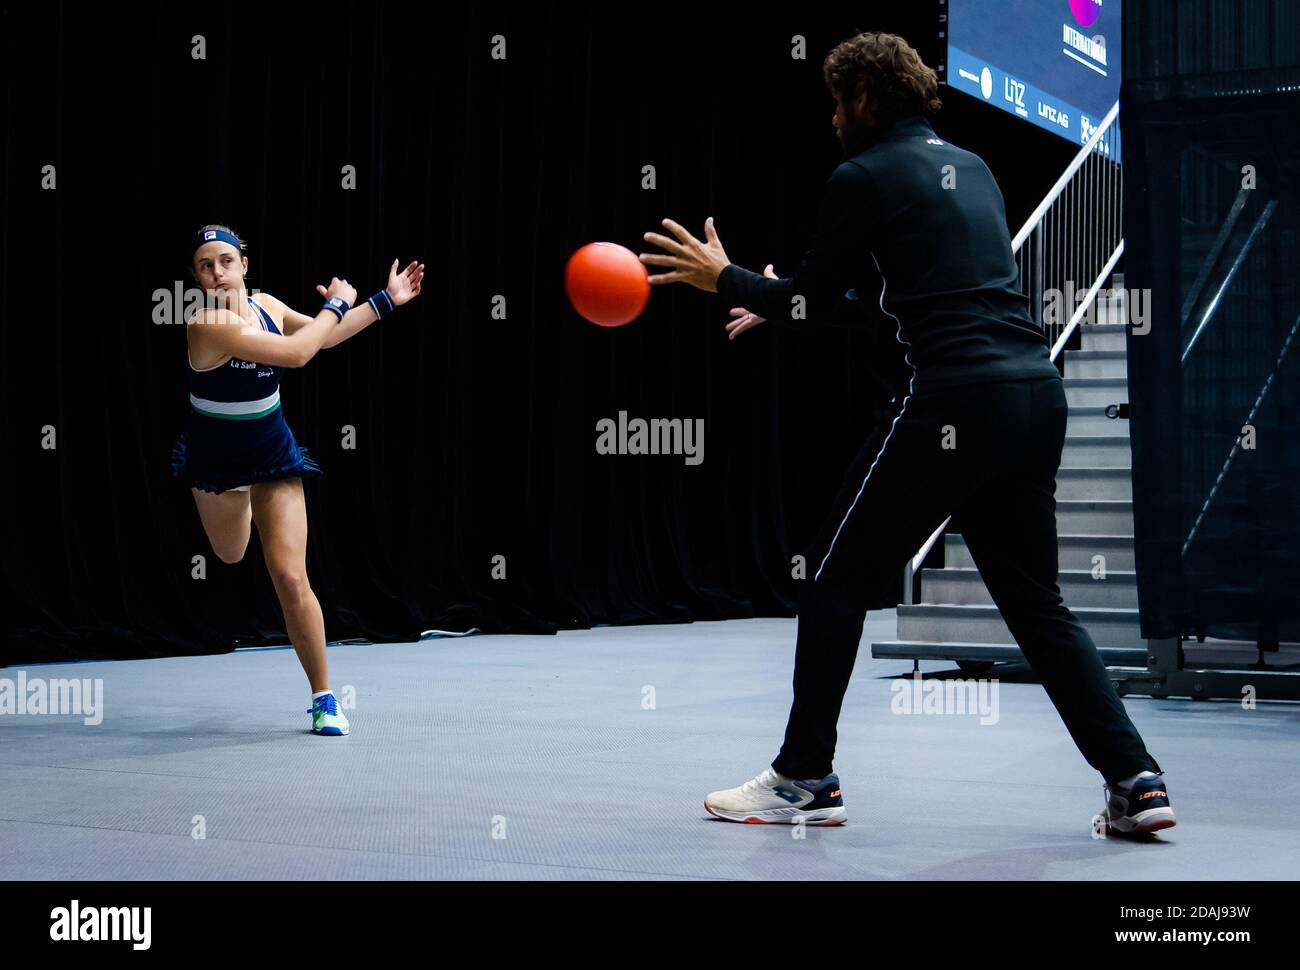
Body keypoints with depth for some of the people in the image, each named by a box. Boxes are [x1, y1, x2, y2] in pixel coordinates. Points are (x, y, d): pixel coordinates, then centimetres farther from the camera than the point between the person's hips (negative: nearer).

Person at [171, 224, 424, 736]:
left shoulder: (266, 305, -9)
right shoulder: (207, 325, -28)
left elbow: (324, 335, 11)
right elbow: (297, 352, -35)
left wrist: (387, 300, 11)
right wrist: (337, 303, -20)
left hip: (274, 456, 2)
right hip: (216, 462, -2)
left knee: (290, 578, -10)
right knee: (230, 556, 26)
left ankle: (324, 697, 1)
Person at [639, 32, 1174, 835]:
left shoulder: (864, 175, -1)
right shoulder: (971, 166, 22)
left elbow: (810, 303, 3)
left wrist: (723, 278, 21)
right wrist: (775, 303, 36)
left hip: (957, 400, -7)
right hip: (1038, 395, 7)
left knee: (838, 581, 7)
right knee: (1036, 602, 16)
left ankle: (806, 780, 13)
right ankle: (1136, 781, 9)